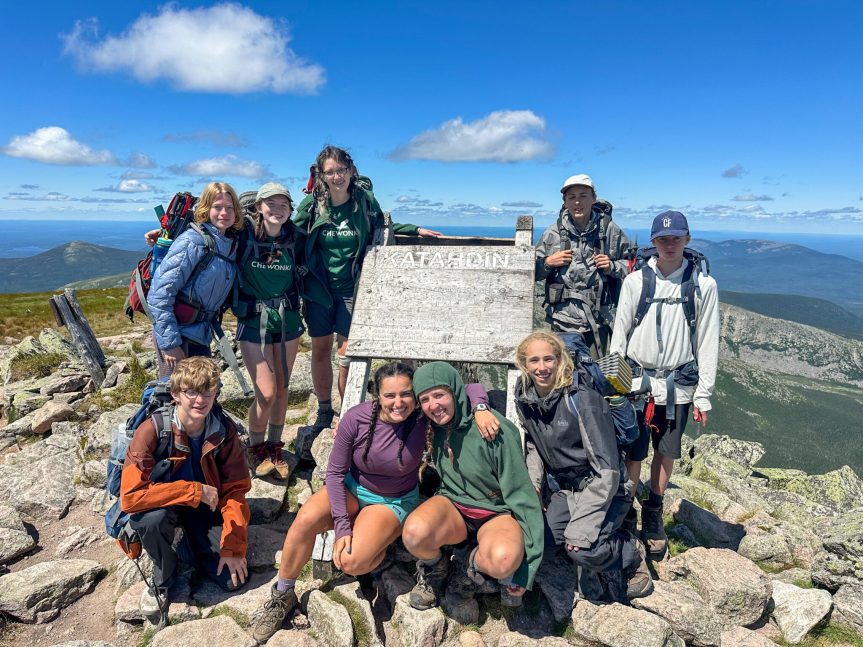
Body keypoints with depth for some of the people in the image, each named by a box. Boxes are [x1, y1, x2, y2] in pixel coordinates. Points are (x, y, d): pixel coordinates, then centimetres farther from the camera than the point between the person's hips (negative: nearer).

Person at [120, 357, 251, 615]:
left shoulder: (224, 430, -18)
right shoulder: (152, 430, -27)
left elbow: (235, 490, -12)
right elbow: (130, 496, -33)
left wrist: (233, 548, -17)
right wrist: (194, 491, -34)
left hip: (206, 508, 2)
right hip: (166, 506, -1)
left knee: (233, 578, -13)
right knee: (152, 517, -37)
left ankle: (191, 543, 19)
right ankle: (163, 577, -4)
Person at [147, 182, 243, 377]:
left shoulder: (231, 244, 6)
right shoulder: (193, 242, -16)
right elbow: (159, 294, -19)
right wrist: (169, 342, -20)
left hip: (200, 334, 7)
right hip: (175, 332, -7)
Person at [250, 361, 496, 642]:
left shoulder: (422, 415, -24)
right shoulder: (356, 418, -22)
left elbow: (471, 388, -17)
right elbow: (336, 472, -14)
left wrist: (481, 409, -39)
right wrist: (342, 526, -20)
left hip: (394, 501, -1)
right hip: (352, 488, 2)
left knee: (351, 562, -25)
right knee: (306, 519, -27)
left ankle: (379, 541, 10)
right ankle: (282, 595, -4)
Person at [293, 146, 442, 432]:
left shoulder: (365, 201, -5)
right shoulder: (311, 204, -5)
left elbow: (382, 230, 12)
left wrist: (416, 230, 3)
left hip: (352, 288, -1)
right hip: (318, 288, 1)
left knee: (348, 349, 1)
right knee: (320, 348, 9)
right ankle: (324, 410, 26)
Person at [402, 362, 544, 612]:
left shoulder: (496, 431, -21)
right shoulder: (432, 428, -5)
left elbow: (521, 495, -15)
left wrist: (522, 574, -15)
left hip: (497, 513, -3)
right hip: (453, 504, 3)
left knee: (503, 558, -39)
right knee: (414, 531, -32)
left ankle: (472, 566, -2)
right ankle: (434, 570, 3)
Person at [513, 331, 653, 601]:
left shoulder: (582, 400, -24)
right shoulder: (524, 399, -4)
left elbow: (607, 469, -24)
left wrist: (581, 528, -27)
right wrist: (533, 484, -3)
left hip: (603, 489, -6)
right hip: (562, 488, 6)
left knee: (581, 550, -26)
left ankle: (631, 553, 6)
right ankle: (604, 558, 9)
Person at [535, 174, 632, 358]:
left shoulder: (610, 230, 4)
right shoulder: (553, 233, 4)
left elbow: (631, 265, 11)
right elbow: (533, 271, 11)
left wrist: (613, 267, -7)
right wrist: (548, 262, -7)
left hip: (598, 322, 0)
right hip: (562, 321, 1)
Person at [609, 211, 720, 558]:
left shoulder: (703, 285, -1)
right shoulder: (635, 280, -1)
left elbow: (708, 343, 1)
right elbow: (619, 336, 2)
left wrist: (703, 395, -1)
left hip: (678, 384, 1)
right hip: (637, 379, -1)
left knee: (666, 452, 12)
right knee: (633, 453, 3)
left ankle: (653, 517, 30)